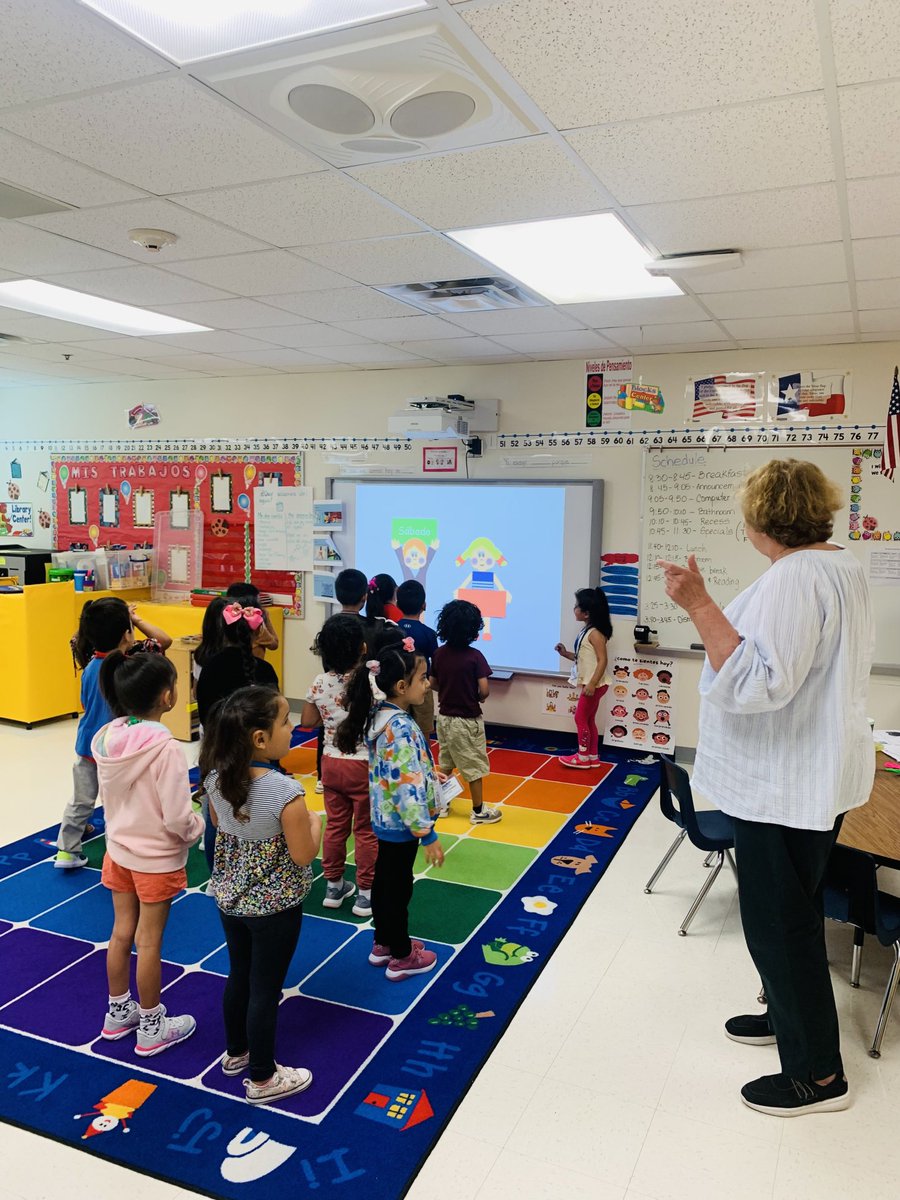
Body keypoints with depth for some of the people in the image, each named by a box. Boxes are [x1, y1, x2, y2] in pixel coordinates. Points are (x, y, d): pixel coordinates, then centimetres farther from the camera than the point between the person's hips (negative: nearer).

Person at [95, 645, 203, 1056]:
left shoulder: (106, 737, -8)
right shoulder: (164, 746, -28)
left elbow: (108, 796, 5)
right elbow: (177, 819, -26)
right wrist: (198, 826, -5)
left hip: (119, 849, 6)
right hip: (157, 858, -6)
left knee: (122, 933, 20)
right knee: (148, 941, 9)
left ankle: (118, 1013, 39)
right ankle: (151, 1028, 27)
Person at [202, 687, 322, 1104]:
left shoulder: (216, 777, -11)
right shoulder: (285, 791, -31)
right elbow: (303, 855, -20)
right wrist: (314, 822, -4)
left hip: (229, 897, 6)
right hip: (274, 906, -6)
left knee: (239, 976, 25)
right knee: (265, 990, 12)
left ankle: (236, 1052, 47)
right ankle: (262, 1078, 31)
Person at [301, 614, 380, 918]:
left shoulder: (320, 683, -5)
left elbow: (307, 722, 4)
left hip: (331, 763, 5)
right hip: (363, 765, -5)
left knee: (335, 825, 18)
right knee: (366, 830, 8)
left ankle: (334, 887, 31)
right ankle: (366, 894, 19)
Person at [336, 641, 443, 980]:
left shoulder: (380, 715, -1)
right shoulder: (401, 727, -29)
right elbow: (408, 787, -29)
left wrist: (428, 773, 21)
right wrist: (427, 834, -23)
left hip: (384, 819, 9)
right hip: (401, 823, -9)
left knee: (384, 881, 22)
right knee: (398, 888, 8)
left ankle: (383, 943, 40)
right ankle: (401, 958, 26)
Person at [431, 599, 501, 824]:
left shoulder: (439, 654, -4)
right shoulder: (475, 656, -19)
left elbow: (433, 684, 4)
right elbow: (484, 690, -21)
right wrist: (477, 698, 0)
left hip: (444, 717, 5)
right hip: (467, 720, -5)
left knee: (445, 763, 20)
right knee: (474, 765, 7)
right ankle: (478, 811, 17)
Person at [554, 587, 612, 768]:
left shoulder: (595, 633, -19)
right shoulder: (588, 631, 10)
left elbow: (602, 660, -23)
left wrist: (592, 684, -27)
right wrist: (566, 654, 3)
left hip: (594, 685, -10)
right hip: (589, 684, 10)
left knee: (581, 718, 0)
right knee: (588, 719, 15)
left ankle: (583, 758, 11)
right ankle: (592, 757, 24)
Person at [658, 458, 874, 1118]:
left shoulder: (793, 578, -24)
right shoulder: (844, 567, 9)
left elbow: (757, 683, -33)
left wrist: (700, 605, -33)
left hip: (785, 783, -10)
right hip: (815, 773, 11)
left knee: (780, 918, 3)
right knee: (791, 909, 24)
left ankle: (818, 1073, 18)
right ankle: (790, 1015, 42)